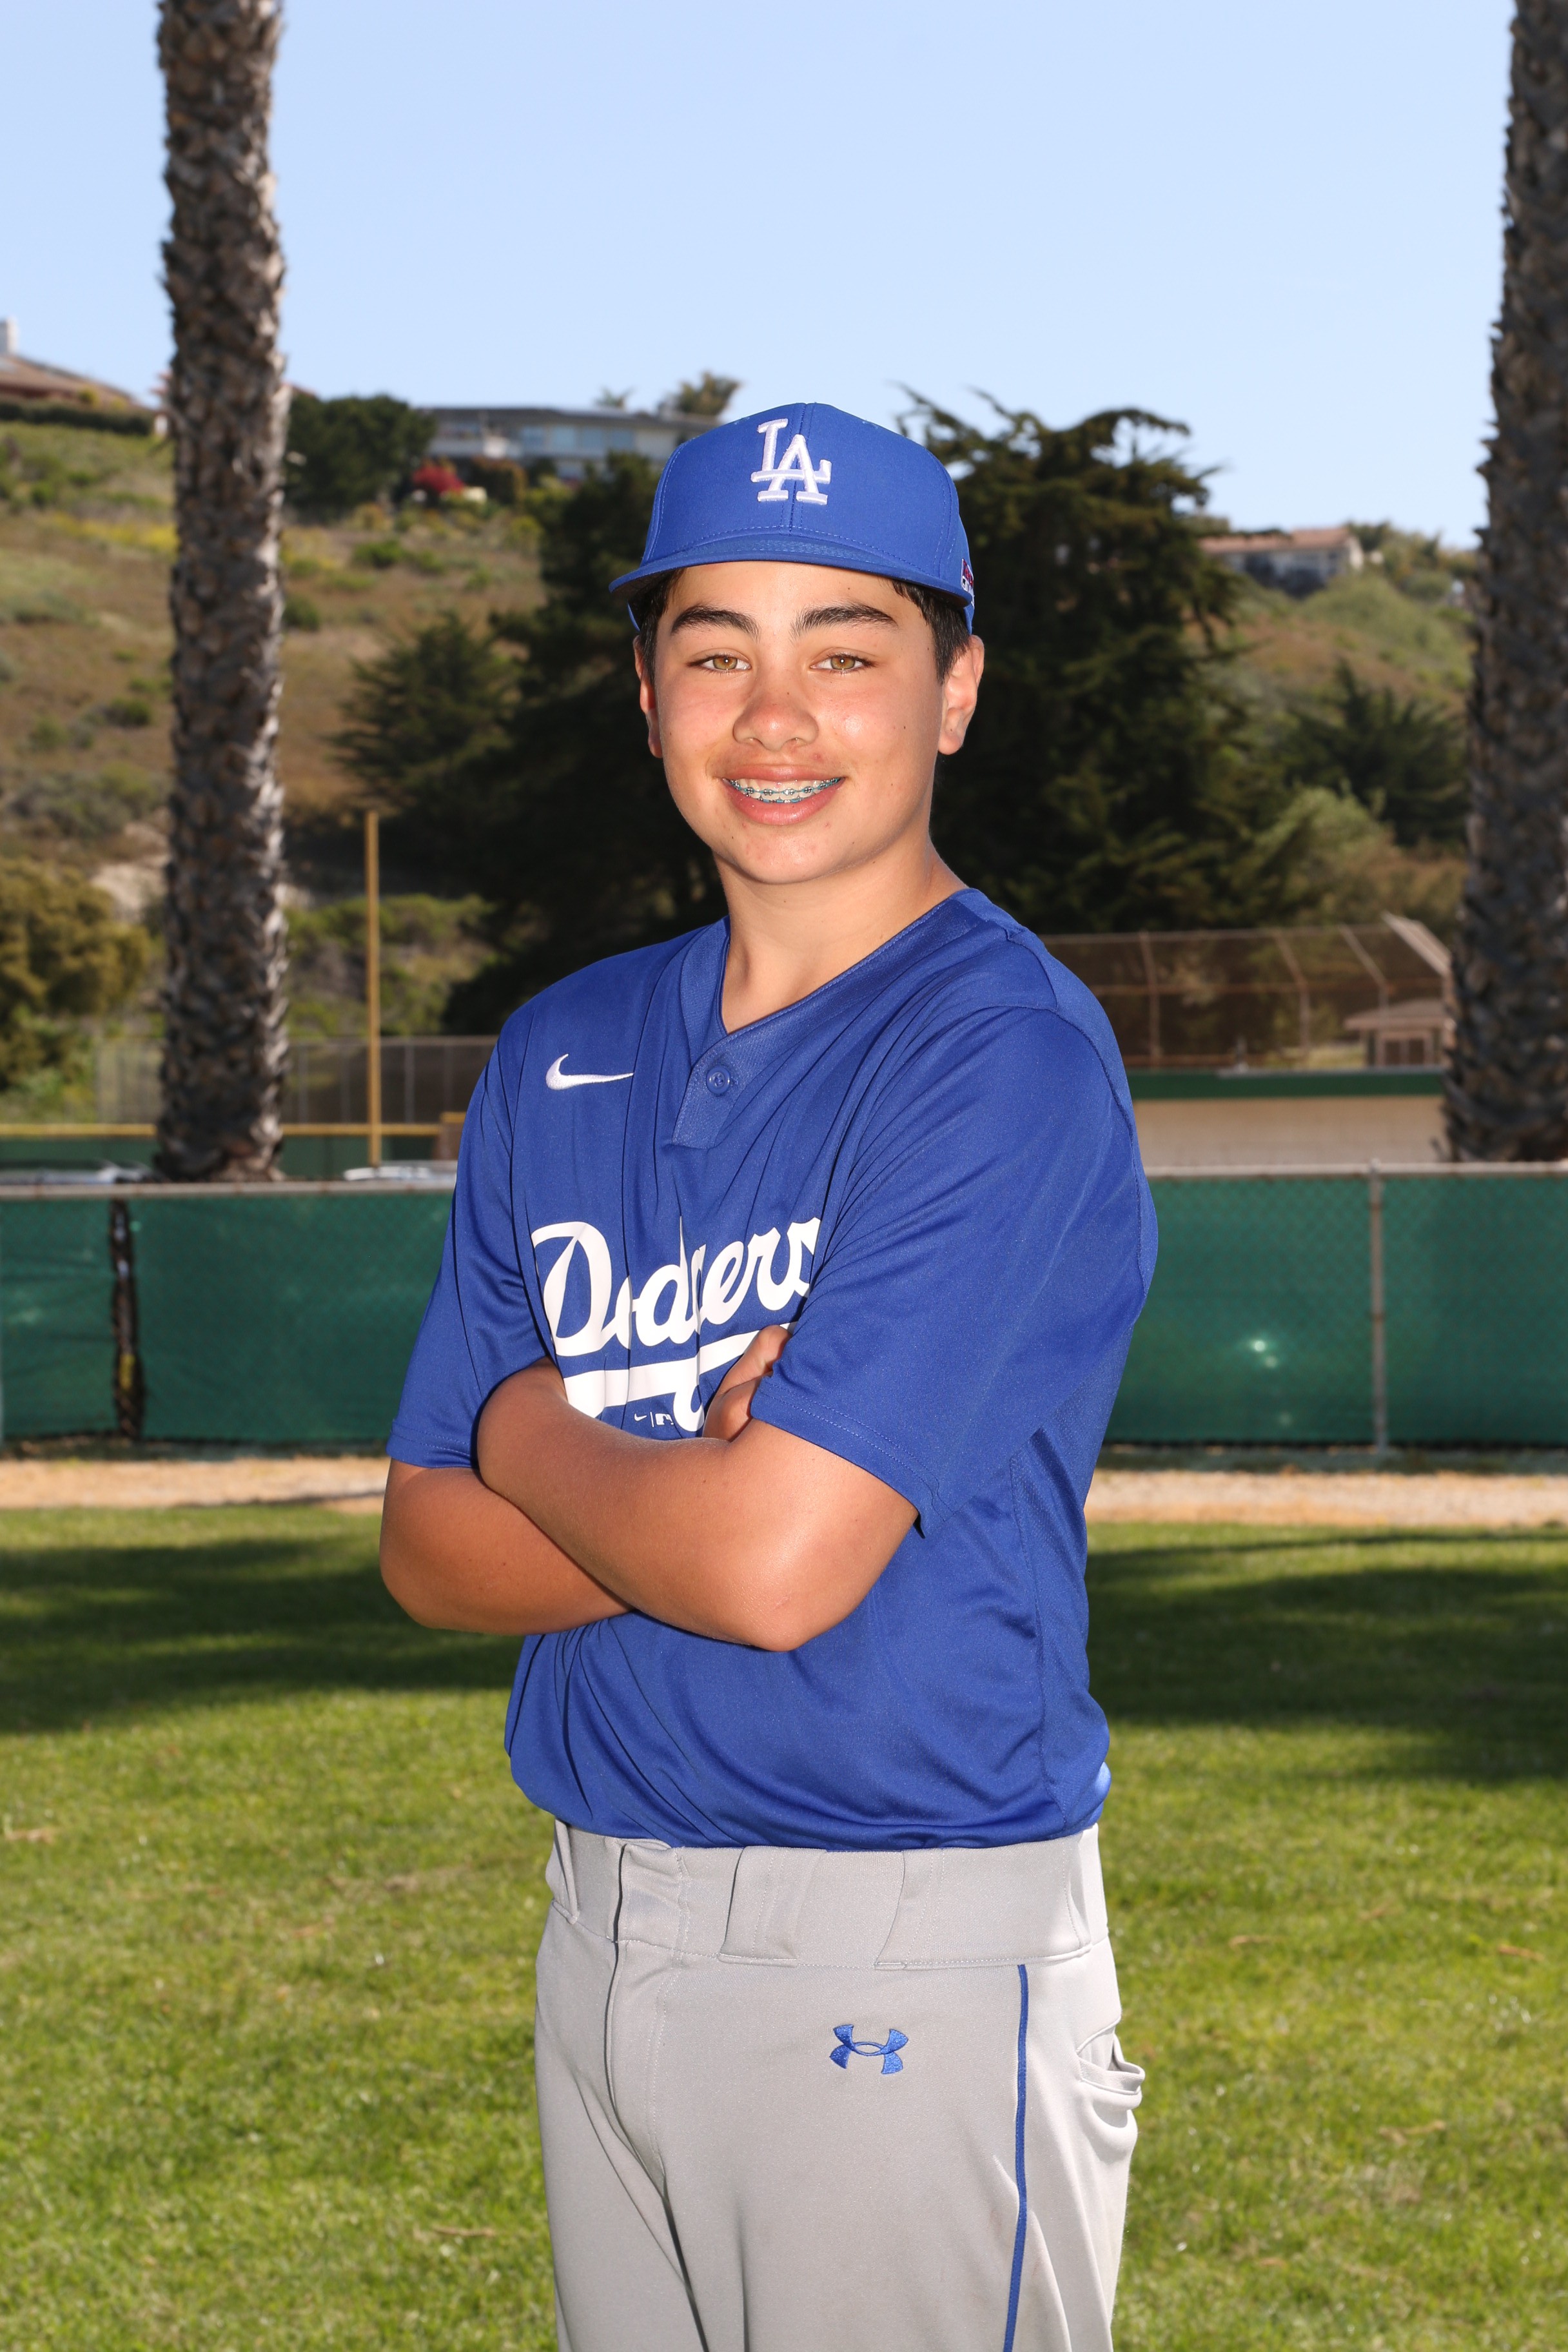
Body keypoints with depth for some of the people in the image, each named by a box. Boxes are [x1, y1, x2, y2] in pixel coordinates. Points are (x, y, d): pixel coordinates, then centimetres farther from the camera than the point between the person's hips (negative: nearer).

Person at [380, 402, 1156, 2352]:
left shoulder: (1004, 1053, -14)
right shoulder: (562, 1055, 9)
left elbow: (779, 1565, -21)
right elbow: (429, 1551, 6)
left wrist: (534, 1439, -2)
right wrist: (694, 1490, -12)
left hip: (910, 1950, -6)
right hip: (603, 1923, 7)